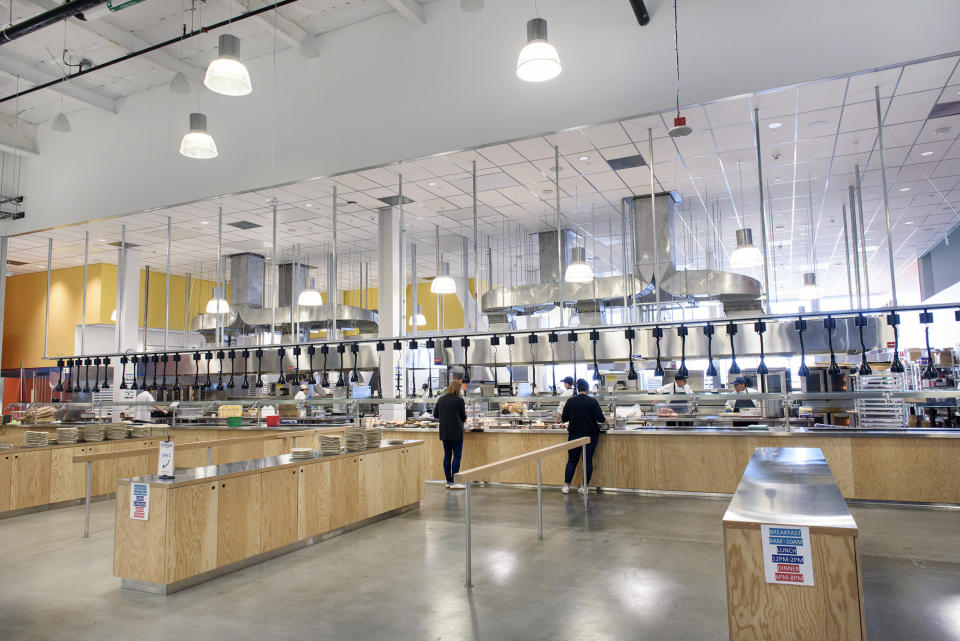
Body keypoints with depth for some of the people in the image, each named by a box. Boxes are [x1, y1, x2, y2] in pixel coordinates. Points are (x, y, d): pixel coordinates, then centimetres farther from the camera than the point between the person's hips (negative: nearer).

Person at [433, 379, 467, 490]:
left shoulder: (441, 399, 6)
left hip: (444, 432, 6)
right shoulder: (459, 400, -10)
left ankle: (448, 481, 14)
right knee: (457, 456, -1)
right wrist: (464, 418, 19)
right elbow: (463, 417, -2)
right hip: (456, 433, -6)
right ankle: (454, 483, -2)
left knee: (447, 455, 11)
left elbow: (435, 415, 13)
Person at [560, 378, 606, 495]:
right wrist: (605, 420, 14)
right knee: (588, 460, 6)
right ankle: (585, 487, 8)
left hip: (575, 435, 2)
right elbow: (600, 418, -8)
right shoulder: (592, 401, -9)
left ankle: (566, 486, 8)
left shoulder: (570, 401, -4)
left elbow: (564, 419, 2)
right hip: (591, 435, -1)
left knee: (572, 460, 9)